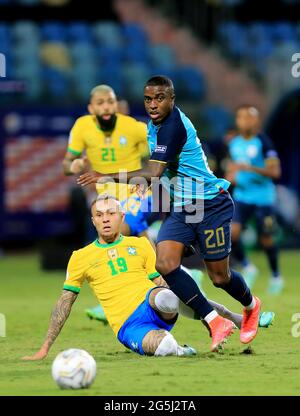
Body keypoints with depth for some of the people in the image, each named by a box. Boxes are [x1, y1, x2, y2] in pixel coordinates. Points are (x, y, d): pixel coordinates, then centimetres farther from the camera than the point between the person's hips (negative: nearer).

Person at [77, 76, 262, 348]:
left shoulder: (173, 125, -25)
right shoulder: (156, 123, 5)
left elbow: (154, 173, -31)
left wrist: (110, 177, -30)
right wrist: (145, 180, 11)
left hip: (210, 205, -8)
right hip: (180, 208, 8)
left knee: (219, 277, 3)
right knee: (165, 264, -15)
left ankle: (251, 305, 38)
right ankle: (215, 323, -7)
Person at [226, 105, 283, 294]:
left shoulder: (263, 142, -12)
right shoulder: (234, 143, 5)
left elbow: (275, 171, -16)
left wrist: (250, 168, -27)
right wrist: (232, 174, -1)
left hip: (263, 197, -4)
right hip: (241, 196, 4)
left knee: (266, 239, 4)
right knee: (232, 232, -15)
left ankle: (276, 276, 27)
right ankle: (247, 268, 9)